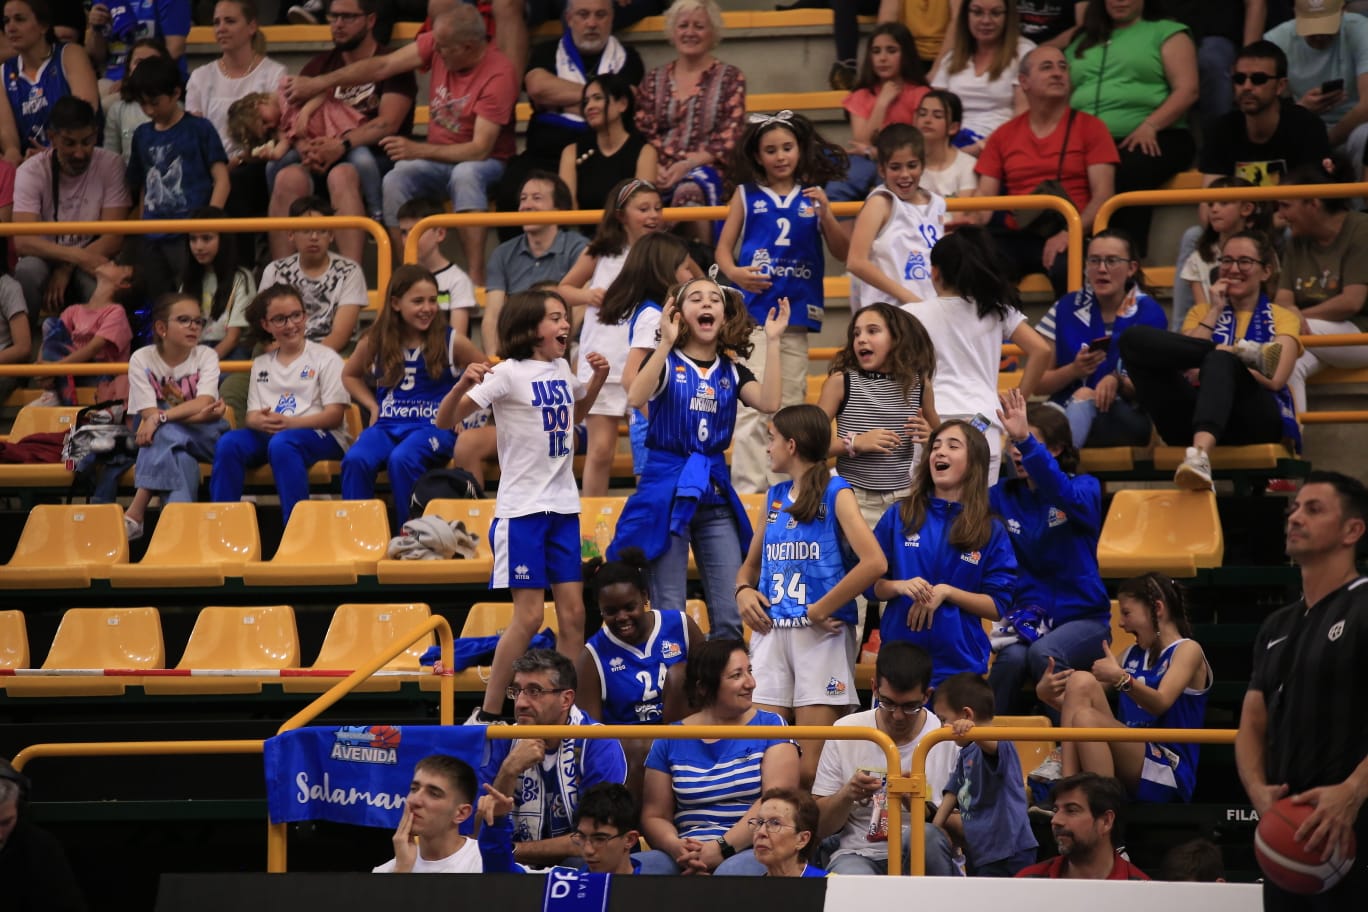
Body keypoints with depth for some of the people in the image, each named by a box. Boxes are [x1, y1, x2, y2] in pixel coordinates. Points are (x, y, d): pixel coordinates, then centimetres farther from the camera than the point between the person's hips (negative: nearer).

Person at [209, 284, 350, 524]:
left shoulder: (326, 358, 7)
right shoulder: (261, 364, 22)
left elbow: (335, 415, -3)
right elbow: (251, 416, 13)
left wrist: (289, 423, -18)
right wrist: (260, 421, -14)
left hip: (319, 436, -4)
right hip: (268, 433, 4)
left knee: (281, 443, -39)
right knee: (229, 443, -27)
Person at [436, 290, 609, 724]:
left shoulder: (562, 370, 8)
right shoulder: (509, 374, -12)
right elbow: (445, 421, -17)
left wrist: (598, 378, 14)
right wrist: (464, 384, -36)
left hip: (564, 508, 7)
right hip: (522, 509, -7)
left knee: (573, 613, 4)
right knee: (528, 615, -7)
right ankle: (487, 713, 3)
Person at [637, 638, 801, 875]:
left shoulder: (770, 725, 7)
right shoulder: (669, 741, 14)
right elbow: (654, 816, 10)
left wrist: (723, 848, -18)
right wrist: (677, 847, -14)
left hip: (752, 851, -3)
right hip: (689, 855, 3)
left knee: (733, 872, -39)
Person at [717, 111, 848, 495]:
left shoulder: (813, 195, 9)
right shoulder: (747, 195, 5)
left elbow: (842, 252, 7)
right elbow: (724, 248, 6)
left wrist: (825, 213, -8)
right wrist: (734, 272, -16)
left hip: (797, 312, 3)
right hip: (755, 310, -3)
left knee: (791, 405, 12)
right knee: (751, 405, -12)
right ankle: (748, 487, -14)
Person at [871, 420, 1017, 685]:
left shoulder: (991, 531, 2)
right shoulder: (899, 516, 6)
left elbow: (998, 607, -1)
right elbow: (871, 585, 7)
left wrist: (946, 593, -14)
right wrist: (899, 586, -14)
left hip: (961, 665, -1)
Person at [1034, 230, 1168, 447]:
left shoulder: (1149, 313, 5)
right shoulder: (1065, 309, 9)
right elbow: (1037, 384, 10)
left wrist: (1117, 381, -19)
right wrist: (1074, 370, -11)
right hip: (1067, 409, 2)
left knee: (1085, 397, -37)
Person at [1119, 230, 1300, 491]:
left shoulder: (1281, 318, 21)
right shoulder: (1201, 313, 29)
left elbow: (1275, 380, 0)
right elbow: (1180, 363, 7)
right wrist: (1215, 311, 8)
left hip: (1257, 421, -2)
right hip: (1194, 424, 3)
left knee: (1220, 360, -37)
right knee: (1134, 339, -17)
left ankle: (1199, 454, -63)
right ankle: (1248, 352, -23)